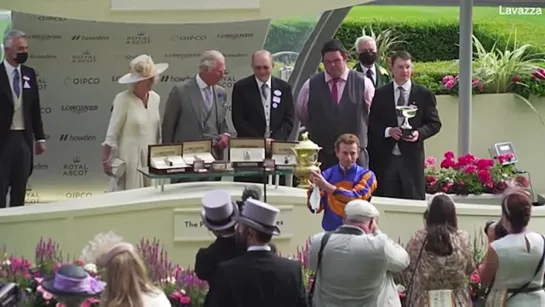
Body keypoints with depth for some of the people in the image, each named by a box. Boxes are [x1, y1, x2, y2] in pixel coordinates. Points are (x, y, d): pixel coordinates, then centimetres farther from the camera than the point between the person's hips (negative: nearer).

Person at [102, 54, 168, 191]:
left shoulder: (155, 98, 7)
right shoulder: (123, 99, -9)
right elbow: (112, 132, -8)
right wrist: (106, 160, -11)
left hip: (151, 158, 6)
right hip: (129, 158, -5)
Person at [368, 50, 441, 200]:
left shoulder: (424, 94, 6)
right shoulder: (380, 94, 7)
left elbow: (435, 123, 7)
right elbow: (371, 123, 6)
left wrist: (419, 133, -11)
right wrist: (388, 131, -12)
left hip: (411, 158, 0)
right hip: (384, 158, 0)